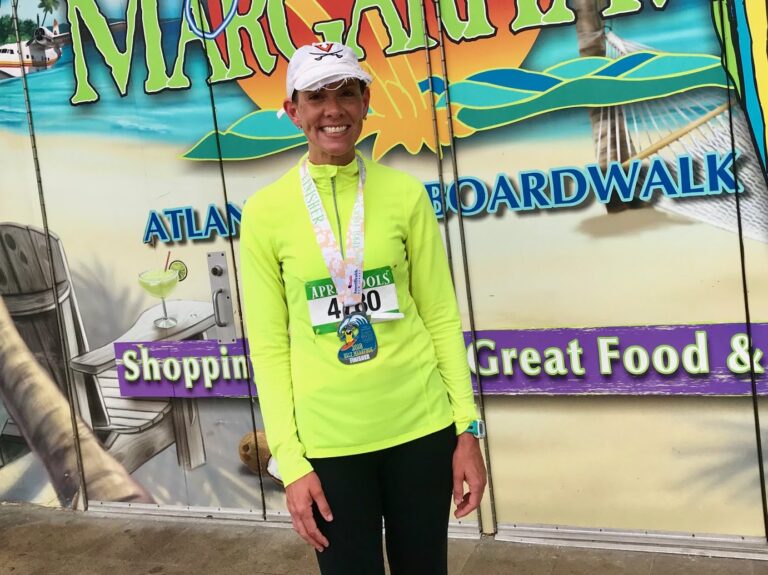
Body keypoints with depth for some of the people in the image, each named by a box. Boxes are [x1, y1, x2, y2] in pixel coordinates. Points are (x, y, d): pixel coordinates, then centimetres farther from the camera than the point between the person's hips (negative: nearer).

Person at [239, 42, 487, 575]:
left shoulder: (404, 192, -2)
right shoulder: (265, 211, -4)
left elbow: (441, 316, 2)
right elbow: (269, 345, -2)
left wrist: (468, 428, -1)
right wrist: (290, 462, -5)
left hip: (421, 424, 1)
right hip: (327, 437, -1)